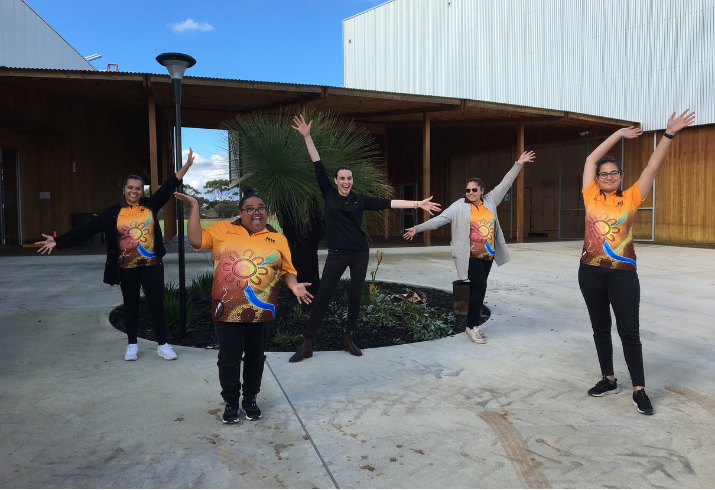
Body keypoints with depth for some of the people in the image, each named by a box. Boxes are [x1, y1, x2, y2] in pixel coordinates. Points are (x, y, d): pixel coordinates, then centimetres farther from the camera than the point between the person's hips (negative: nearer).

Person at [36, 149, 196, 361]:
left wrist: (187, 165, -7)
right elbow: (87, 228, -4)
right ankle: (132, 345, 25)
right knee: (130, 304, 12)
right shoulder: (113, 212, -1)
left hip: (151, 265, 0)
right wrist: (58, 241, -11)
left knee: (156, 303, 1)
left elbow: (169, 186, -1)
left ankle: (163, 345, 11)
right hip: (127, 268, 1)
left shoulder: (150, 205, 1)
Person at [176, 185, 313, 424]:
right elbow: (196, 240, -5)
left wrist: (294, 286, -11)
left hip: (261, 312, 1)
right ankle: (231, 402, 29)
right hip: (227, 311, -1)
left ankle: (250, 400, 34)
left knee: (255, 357, 14)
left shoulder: (277, 238, 7)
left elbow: (287, 270, 8)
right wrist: (194, 206, -5)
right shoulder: (223, 229, 5)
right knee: (229, 359, 9)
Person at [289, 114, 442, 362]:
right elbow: (318, 166, -1)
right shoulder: (329, 194, 3)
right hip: (337, 254, -2)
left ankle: (348, 339, 22)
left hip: (359, 253, 2)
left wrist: (418, 204, -2)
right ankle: (306, 344, 3)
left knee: (355, 296, 7)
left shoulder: (361, 200, 4)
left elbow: (389, 203, 2)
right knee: (322, 296, -3)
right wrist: (307, 137, -3)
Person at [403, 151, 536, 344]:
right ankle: (472, 326, -1)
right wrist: (417, 228, -12)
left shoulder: (490, 200, 8)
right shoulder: (459, 206, -4)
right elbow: (439, 219, -6)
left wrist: (519, 164, 13)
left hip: (487, 255, 5)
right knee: (479, 286, -12)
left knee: (478, 289, 10)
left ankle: (474, 323, 20)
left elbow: (505, 184, 13)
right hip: (470, 255, -5)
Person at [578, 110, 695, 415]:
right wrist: (619, 134, 11)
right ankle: (608, 380, 26)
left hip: (623, 273, -2)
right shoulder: (591, 197, 4)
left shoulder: (630, 199, 1)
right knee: (600, 328, 12)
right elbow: (591, 159, 7)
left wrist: (669, 134, -10)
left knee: (629, 332, 0)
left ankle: (639, 391, 9)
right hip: (591, 272, 2)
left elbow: (652, 167, -3)